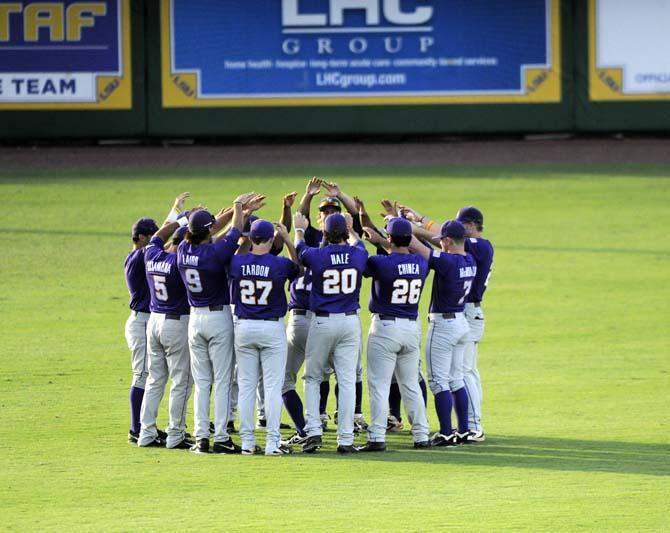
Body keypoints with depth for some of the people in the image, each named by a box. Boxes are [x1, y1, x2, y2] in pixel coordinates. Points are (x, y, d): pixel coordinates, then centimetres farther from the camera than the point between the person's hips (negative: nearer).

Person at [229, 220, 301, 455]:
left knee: (246, 385, 9)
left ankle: (247, 442, 9)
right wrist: (287, 240, 6)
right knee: (273, 385, 1)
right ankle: (272, 442, -3)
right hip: (272, 329, -3)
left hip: (243, 327, 3)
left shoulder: (236, 263, -8)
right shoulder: (279, 265, -12)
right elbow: (299, 267, 7)